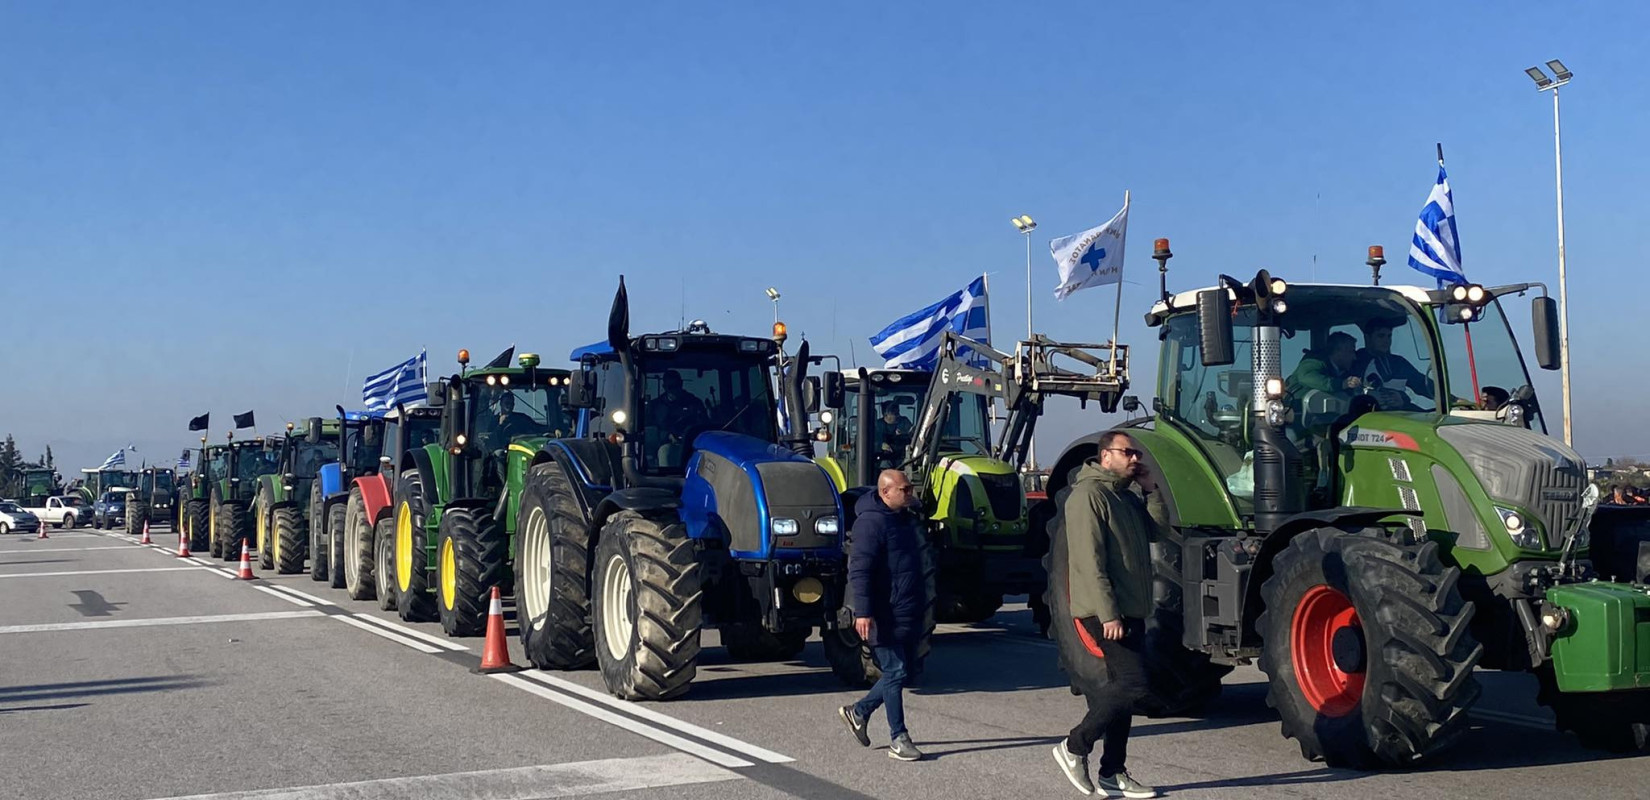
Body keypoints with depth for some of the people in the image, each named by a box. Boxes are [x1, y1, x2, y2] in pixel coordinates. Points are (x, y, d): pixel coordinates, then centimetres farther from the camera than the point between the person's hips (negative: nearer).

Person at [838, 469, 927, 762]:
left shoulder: (908, 518, 15)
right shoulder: (872, 521, -15)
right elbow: (859, 570, -21)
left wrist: (921, 604, 27)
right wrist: (863, 611, -26)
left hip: (908, 614, 9)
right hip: (885, 615, -9)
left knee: (905, 670, 12)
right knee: (895, 672, -4)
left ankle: (859, 711, 27)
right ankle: (898, 739, 4)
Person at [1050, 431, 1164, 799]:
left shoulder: (1126, 498, 18)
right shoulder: (1088, 494, -13)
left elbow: (1157, 529, 13)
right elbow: (1089, 559, -19)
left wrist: (1151, 489, 3)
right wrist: (1108, 613, -24)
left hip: (1130, 611, 9)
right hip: (1103, 612, -9)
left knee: (1122, 690, 9)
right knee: (1132, 682, -15)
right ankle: (1074, 748, -3)